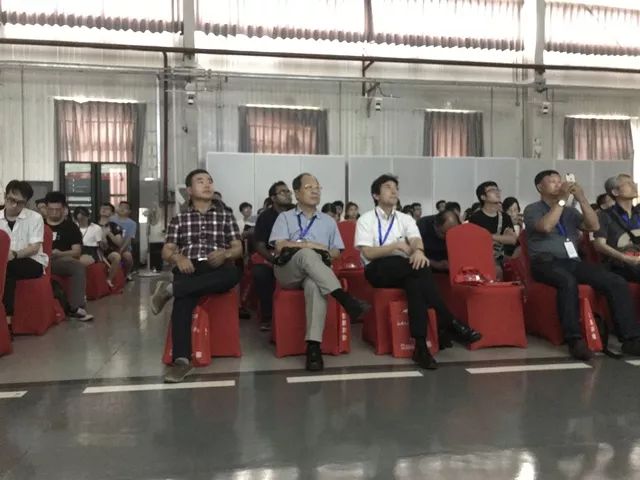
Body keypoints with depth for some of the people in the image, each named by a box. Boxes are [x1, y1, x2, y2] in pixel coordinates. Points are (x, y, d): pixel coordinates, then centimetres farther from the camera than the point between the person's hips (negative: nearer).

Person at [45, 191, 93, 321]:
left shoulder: (71, 226, 13)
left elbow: (77, 251, 5)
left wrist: (60, 254, -14)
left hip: (61, 260, -1)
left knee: (79, 266, -32)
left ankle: (76, 307, -38)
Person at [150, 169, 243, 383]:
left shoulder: (226, 215, 18)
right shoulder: (179, 219, 19)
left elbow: (238, 248, 11)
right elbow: (166, 252, 13)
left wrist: (225, 254, -12)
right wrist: (178, 257, -11)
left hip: (216, 270, 1)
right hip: (189, 269, 0)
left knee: (233, 273, -37)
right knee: (183, 299, -36)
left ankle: (170, 289, -29)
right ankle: (181, 359, -42)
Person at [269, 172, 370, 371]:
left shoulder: (329, 221, 24)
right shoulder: (285, 217, 16)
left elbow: (336, 252, 14)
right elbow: (280, 247, -1)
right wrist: (314, 246, -5)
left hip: (315, 272, 1)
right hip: (289, 271, -1)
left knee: (315, 285, -38)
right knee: (306, 254, -37)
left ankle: (313, 345, -45)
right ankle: (345, 299, -45)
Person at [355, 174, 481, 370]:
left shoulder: (405, 219, 16)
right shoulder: (365, 220, 5)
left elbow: (416, 239, -5)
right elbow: (368, 253, -7)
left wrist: (418, 250, -30)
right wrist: (397, 246, -18)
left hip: (405, 271, 4)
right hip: (378, 271, -3)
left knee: (416, 280, -34)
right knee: (420, 268, -30)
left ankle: (421, 346, -37)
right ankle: (450, 323, -27)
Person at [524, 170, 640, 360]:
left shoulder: (569, 211, 23)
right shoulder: (532, 210, 7)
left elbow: (594, 226, 8)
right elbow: (546, 227, -15)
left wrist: (582, 199, -1)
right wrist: (562, 199, -11)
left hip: (573, 262, 5)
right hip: (546, 263, -5)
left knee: (617, 283, -17)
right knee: (568, 281, -39)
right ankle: (575, 340, -34)